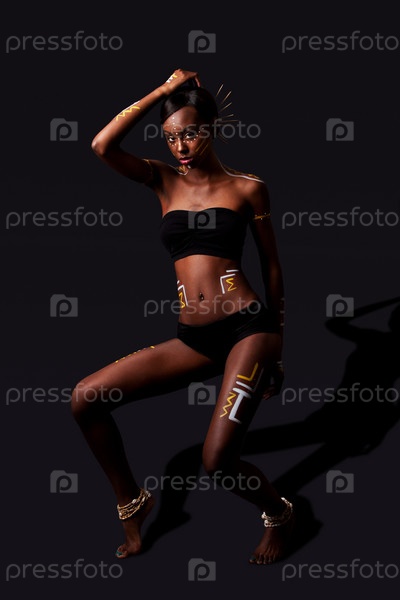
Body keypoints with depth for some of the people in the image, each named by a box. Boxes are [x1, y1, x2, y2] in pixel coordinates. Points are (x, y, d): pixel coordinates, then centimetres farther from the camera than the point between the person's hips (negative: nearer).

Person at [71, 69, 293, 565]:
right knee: (85, 398, -7)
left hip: (246, 327, -4)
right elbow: (102, 146, -8)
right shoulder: (163, 181, 10)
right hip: (193, 339, 4)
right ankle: (131, 502, 15)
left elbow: (271, 266, 10)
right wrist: (165, 89, -3)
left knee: (217, 461, -16)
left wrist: (276, 345, 13)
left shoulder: (247, 188, 4)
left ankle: (278, 514, 17)